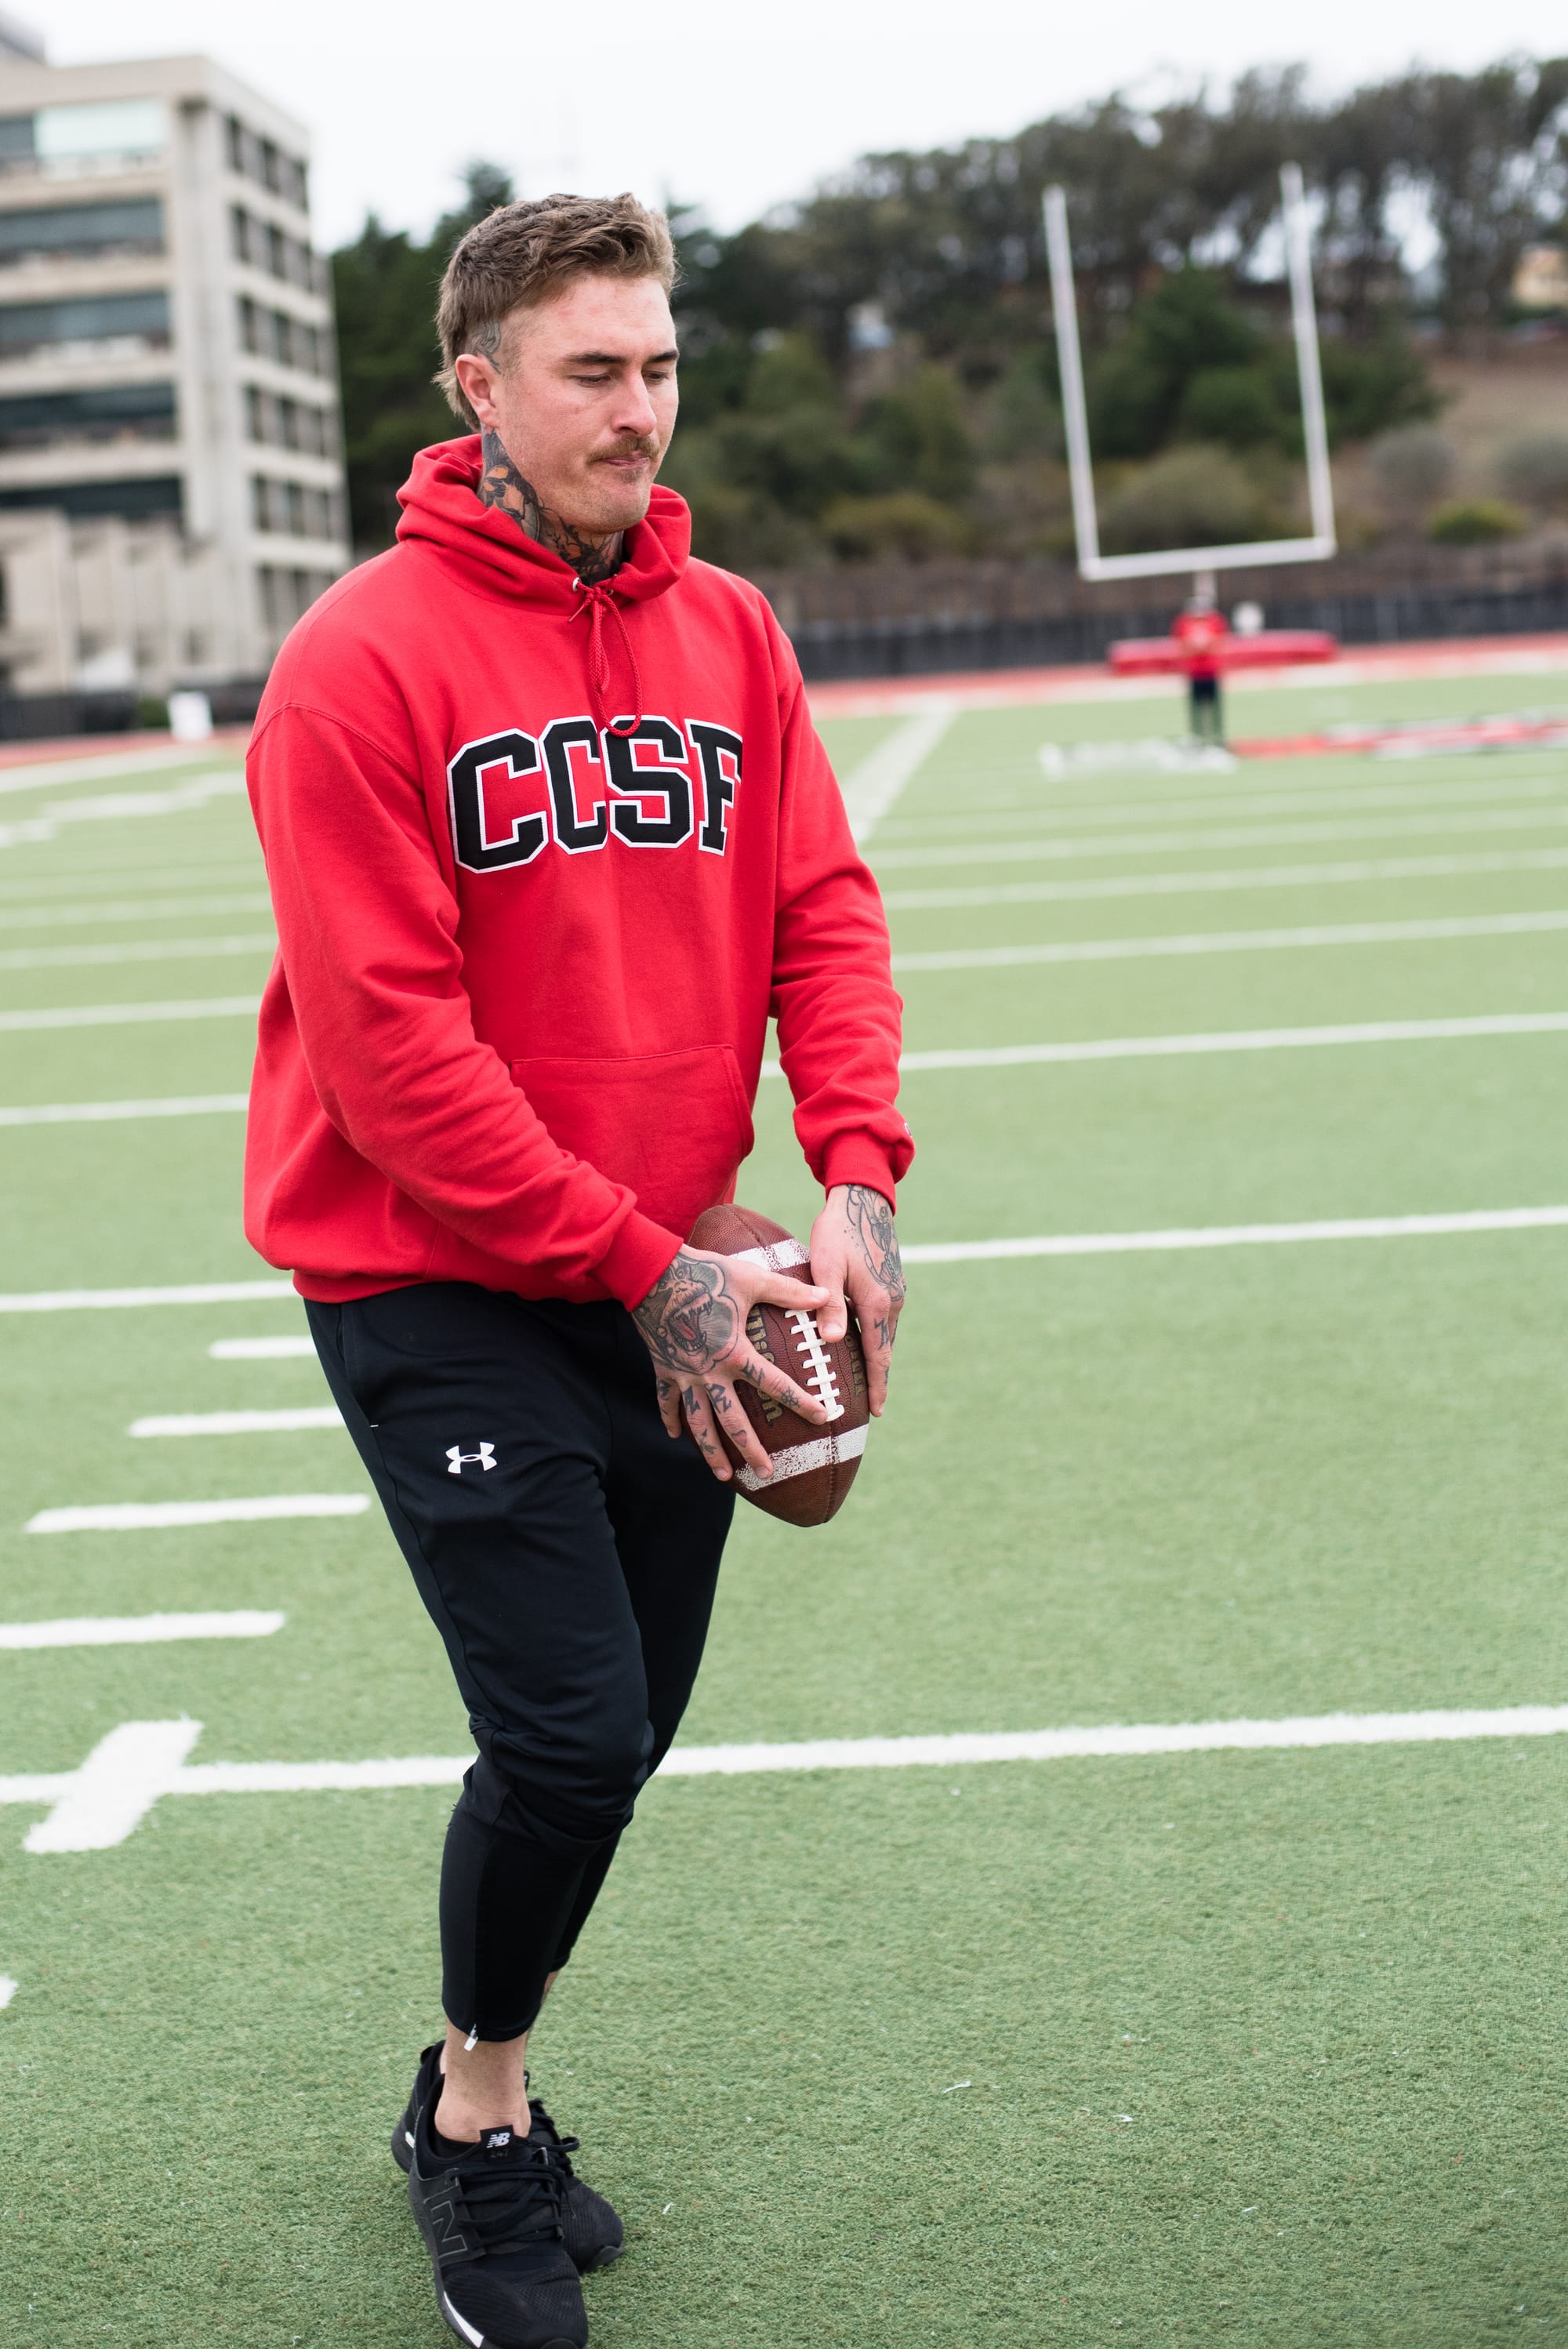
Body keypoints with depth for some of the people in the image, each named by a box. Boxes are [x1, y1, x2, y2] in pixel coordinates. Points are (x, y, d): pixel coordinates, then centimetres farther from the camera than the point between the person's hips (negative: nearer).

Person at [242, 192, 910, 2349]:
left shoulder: (729, 634, 5)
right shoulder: (366, 658, -13)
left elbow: (821, 913, 4)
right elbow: (392, 1038, -17)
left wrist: (857, 1175, -13)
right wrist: (639, 1266, -17)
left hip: (663, 1284, 6)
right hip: (437, 1288, -6)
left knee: (620, 1733, 12)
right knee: (572, 1733, -8)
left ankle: (475, 2095, 35)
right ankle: (479, 2126, 19)